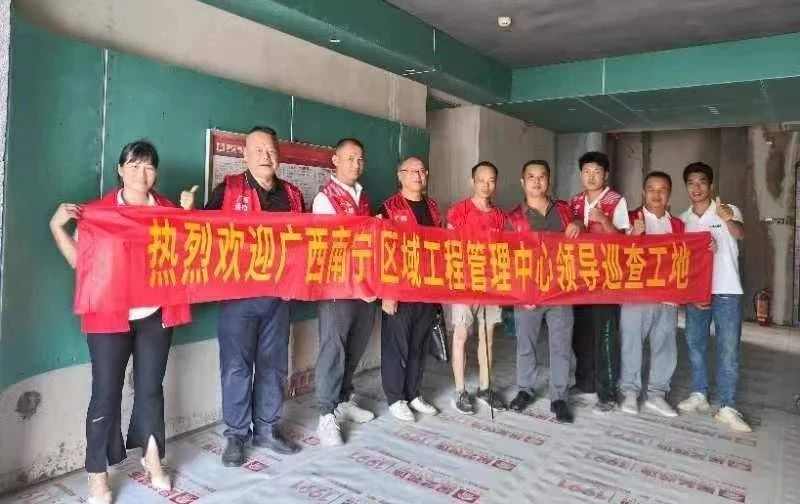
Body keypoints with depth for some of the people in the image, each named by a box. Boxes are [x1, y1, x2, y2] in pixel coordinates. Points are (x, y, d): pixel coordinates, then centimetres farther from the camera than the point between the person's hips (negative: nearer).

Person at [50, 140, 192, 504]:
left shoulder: (169, 211, 7)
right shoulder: (97, 211, 1)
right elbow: (80, 260, 1)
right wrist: (57, 226, -11)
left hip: (157, 313, 2)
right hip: (110, 314, -2)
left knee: (151, 386, 11)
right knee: (106, 391, 0)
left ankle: (152, 458, 26)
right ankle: (97, 475, 13)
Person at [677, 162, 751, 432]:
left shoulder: (728, 211, -4)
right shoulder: (683, 220, 8)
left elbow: (739, 233, -27)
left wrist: (729, 221, -51)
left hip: (726, 291, -4)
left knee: (729, 349, -3)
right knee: (694, 344, 10)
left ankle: (727, 408, 2)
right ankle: (699, 394, 23)